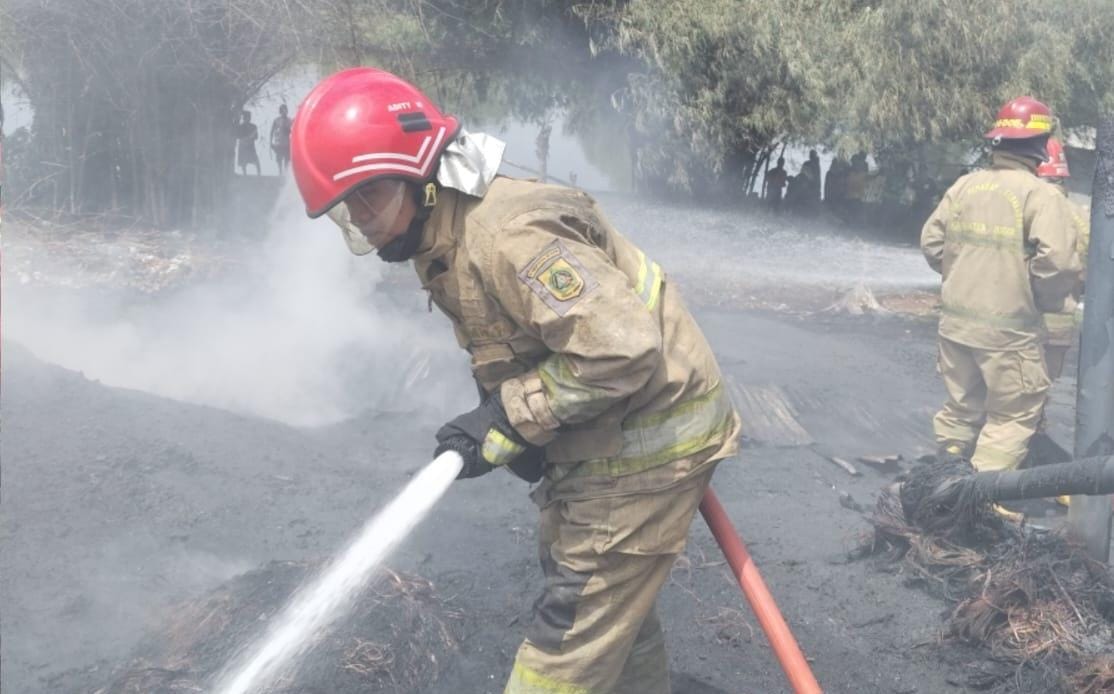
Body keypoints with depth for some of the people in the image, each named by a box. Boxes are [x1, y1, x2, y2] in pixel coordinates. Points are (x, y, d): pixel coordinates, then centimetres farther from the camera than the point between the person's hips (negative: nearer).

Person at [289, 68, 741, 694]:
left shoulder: (508, 234, -29)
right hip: (600, 439, 10)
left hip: (651, 439, -10)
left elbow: (621, 349, -34)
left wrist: (507, 420, -25)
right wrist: (511, 418, -2)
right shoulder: (443, 241, 4)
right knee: (615, 608, 24)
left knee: (576, 627, -3)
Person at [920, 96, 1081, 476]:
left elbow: (931, 242, 7)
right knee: (1012, 415, 7)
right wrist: (1048, 301, -4)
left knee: (960, 406, 21)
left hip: (955, 320, 6)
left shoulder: (965, 185, 4)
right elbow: (1059, 262, -22)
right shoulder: (1041, 195, -13)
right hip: (1007, 329, -6)